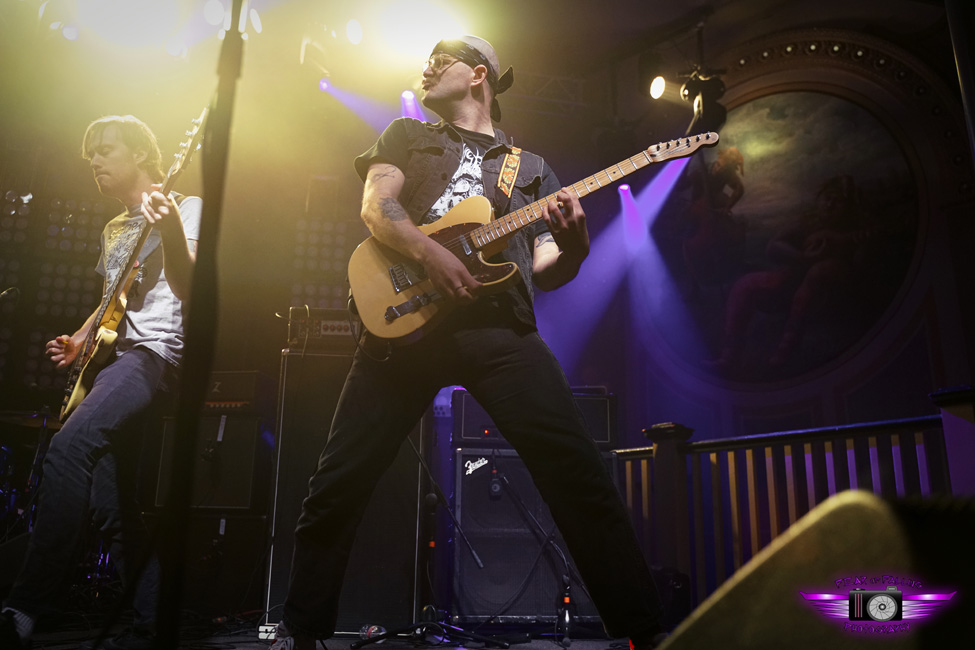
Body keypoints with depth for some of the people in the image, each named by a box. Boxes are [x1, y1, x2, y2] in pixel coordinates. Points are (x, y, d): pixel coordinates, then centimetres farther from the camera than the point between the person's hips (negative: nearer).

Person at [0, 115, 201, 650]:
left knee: (69, 446, -30)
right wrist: (80, 339, 15)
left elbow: (186, 289, -15)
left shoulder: (184, 207, 1)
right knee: (110, 507, 3)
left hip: (157, 350, -9)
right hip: (114, 358, 9)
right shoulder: (113, 230, 25)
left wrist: (170, 231, -35)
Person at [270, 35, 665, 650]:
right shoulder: (409, 135, 24)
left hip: (503, 328, 0)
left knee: (579, 471, -13)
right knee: (340, 480, 0)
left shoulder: (532, 168, 26)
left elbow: (545, 271, 18)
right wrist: (431, 253, -14)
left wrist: (572, 243, -6)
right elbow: (376, 206, 5)